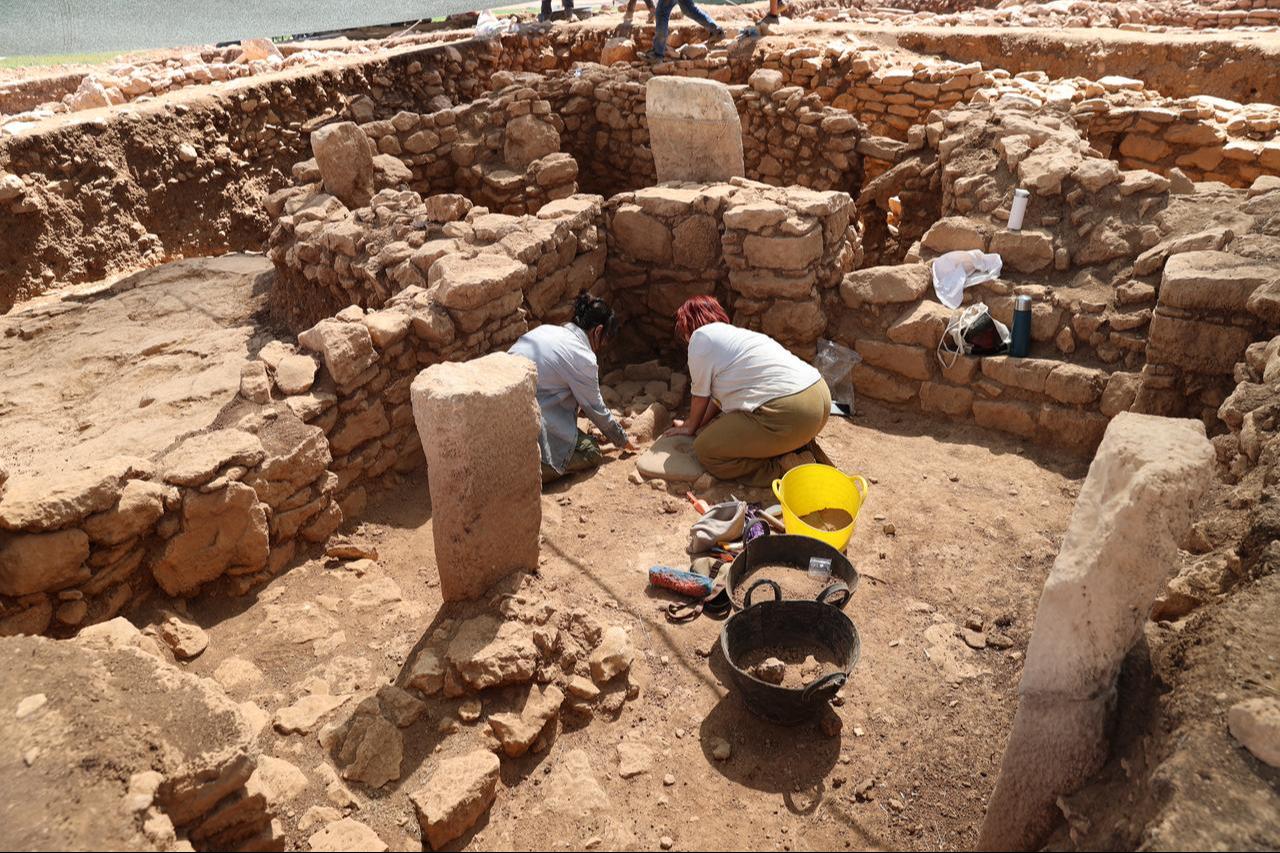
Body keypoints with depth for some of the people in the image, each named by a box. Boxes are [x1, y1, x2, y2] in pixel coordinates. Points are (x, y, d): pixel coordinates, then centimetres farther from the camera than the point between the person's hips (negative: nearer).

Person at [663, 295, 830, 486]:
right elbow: (719, 394, 30)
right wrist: (699, 426, 35)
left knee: (705, 450, 0)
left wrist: (690, 427, 26)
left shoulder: (701, 336, 2)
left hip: (790, 413, -10)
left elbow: (701, 395, 9)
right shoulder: (736, 333, 27)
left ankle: (782, 469, -6)